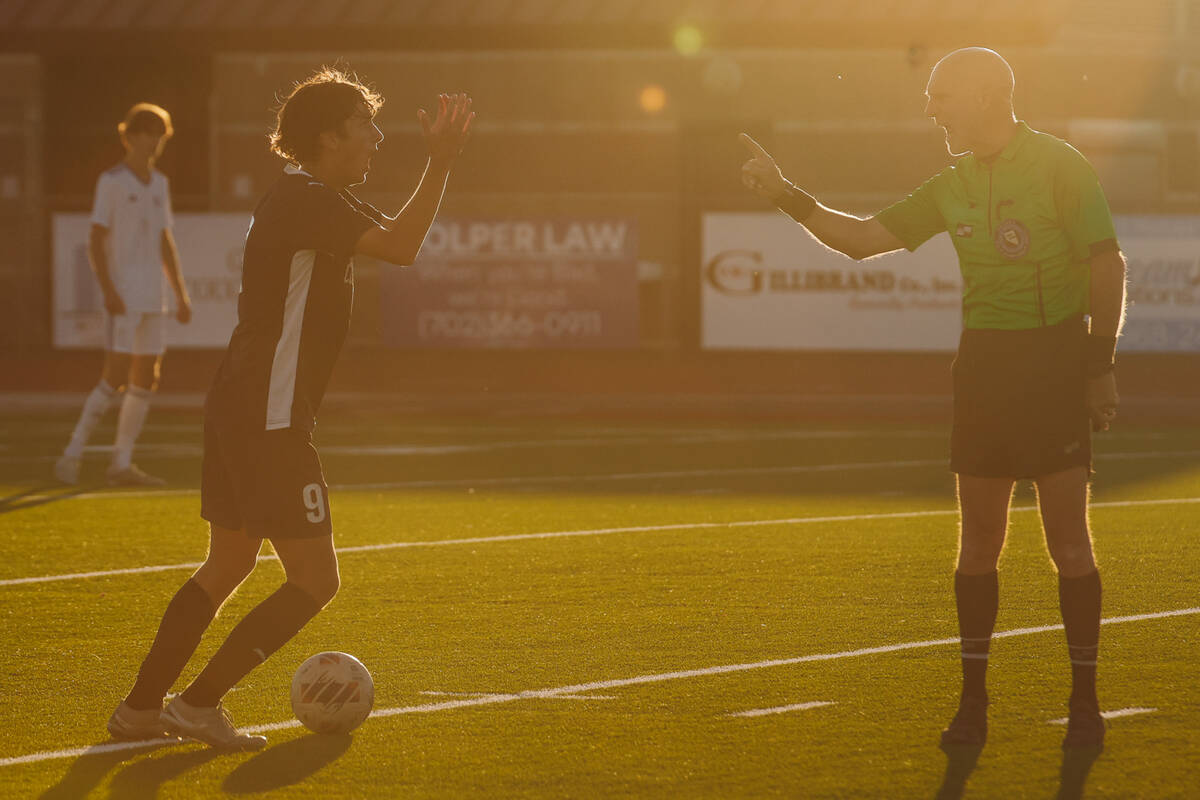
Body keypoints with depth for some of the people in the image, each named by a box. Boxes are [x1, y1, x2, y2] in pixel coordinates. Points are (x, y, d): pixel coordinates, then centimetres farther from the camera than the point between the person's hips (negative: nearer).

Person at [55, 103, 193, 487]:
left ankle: (122, 464, 7)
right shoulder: (111, 182, -7)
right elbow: (95, 241, -10)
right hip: (123, 297, -7)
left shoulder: (159, 183, 14)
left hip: (153, 298, 7)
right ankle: (72, 455, -6)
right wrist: (108, 291, -21)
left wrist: (181, 294, 15)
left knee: (146, 380, 4)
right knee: (115, 379, -13)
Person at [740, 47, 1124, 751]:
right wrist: (788, 197, 5)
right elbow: (864, 238, 17)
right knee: (978, 545, 5)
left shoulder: (1060, 166, -5)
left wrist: (1101, 366, -9)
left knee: (1070, 544, -6)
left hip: (1056, 361, -5)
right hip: (982, 363, 5)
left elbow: (1107, 265, -6)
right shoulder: (954, 186, 12)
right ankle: (974, 701, 12)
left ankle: (1085, 704, 2)